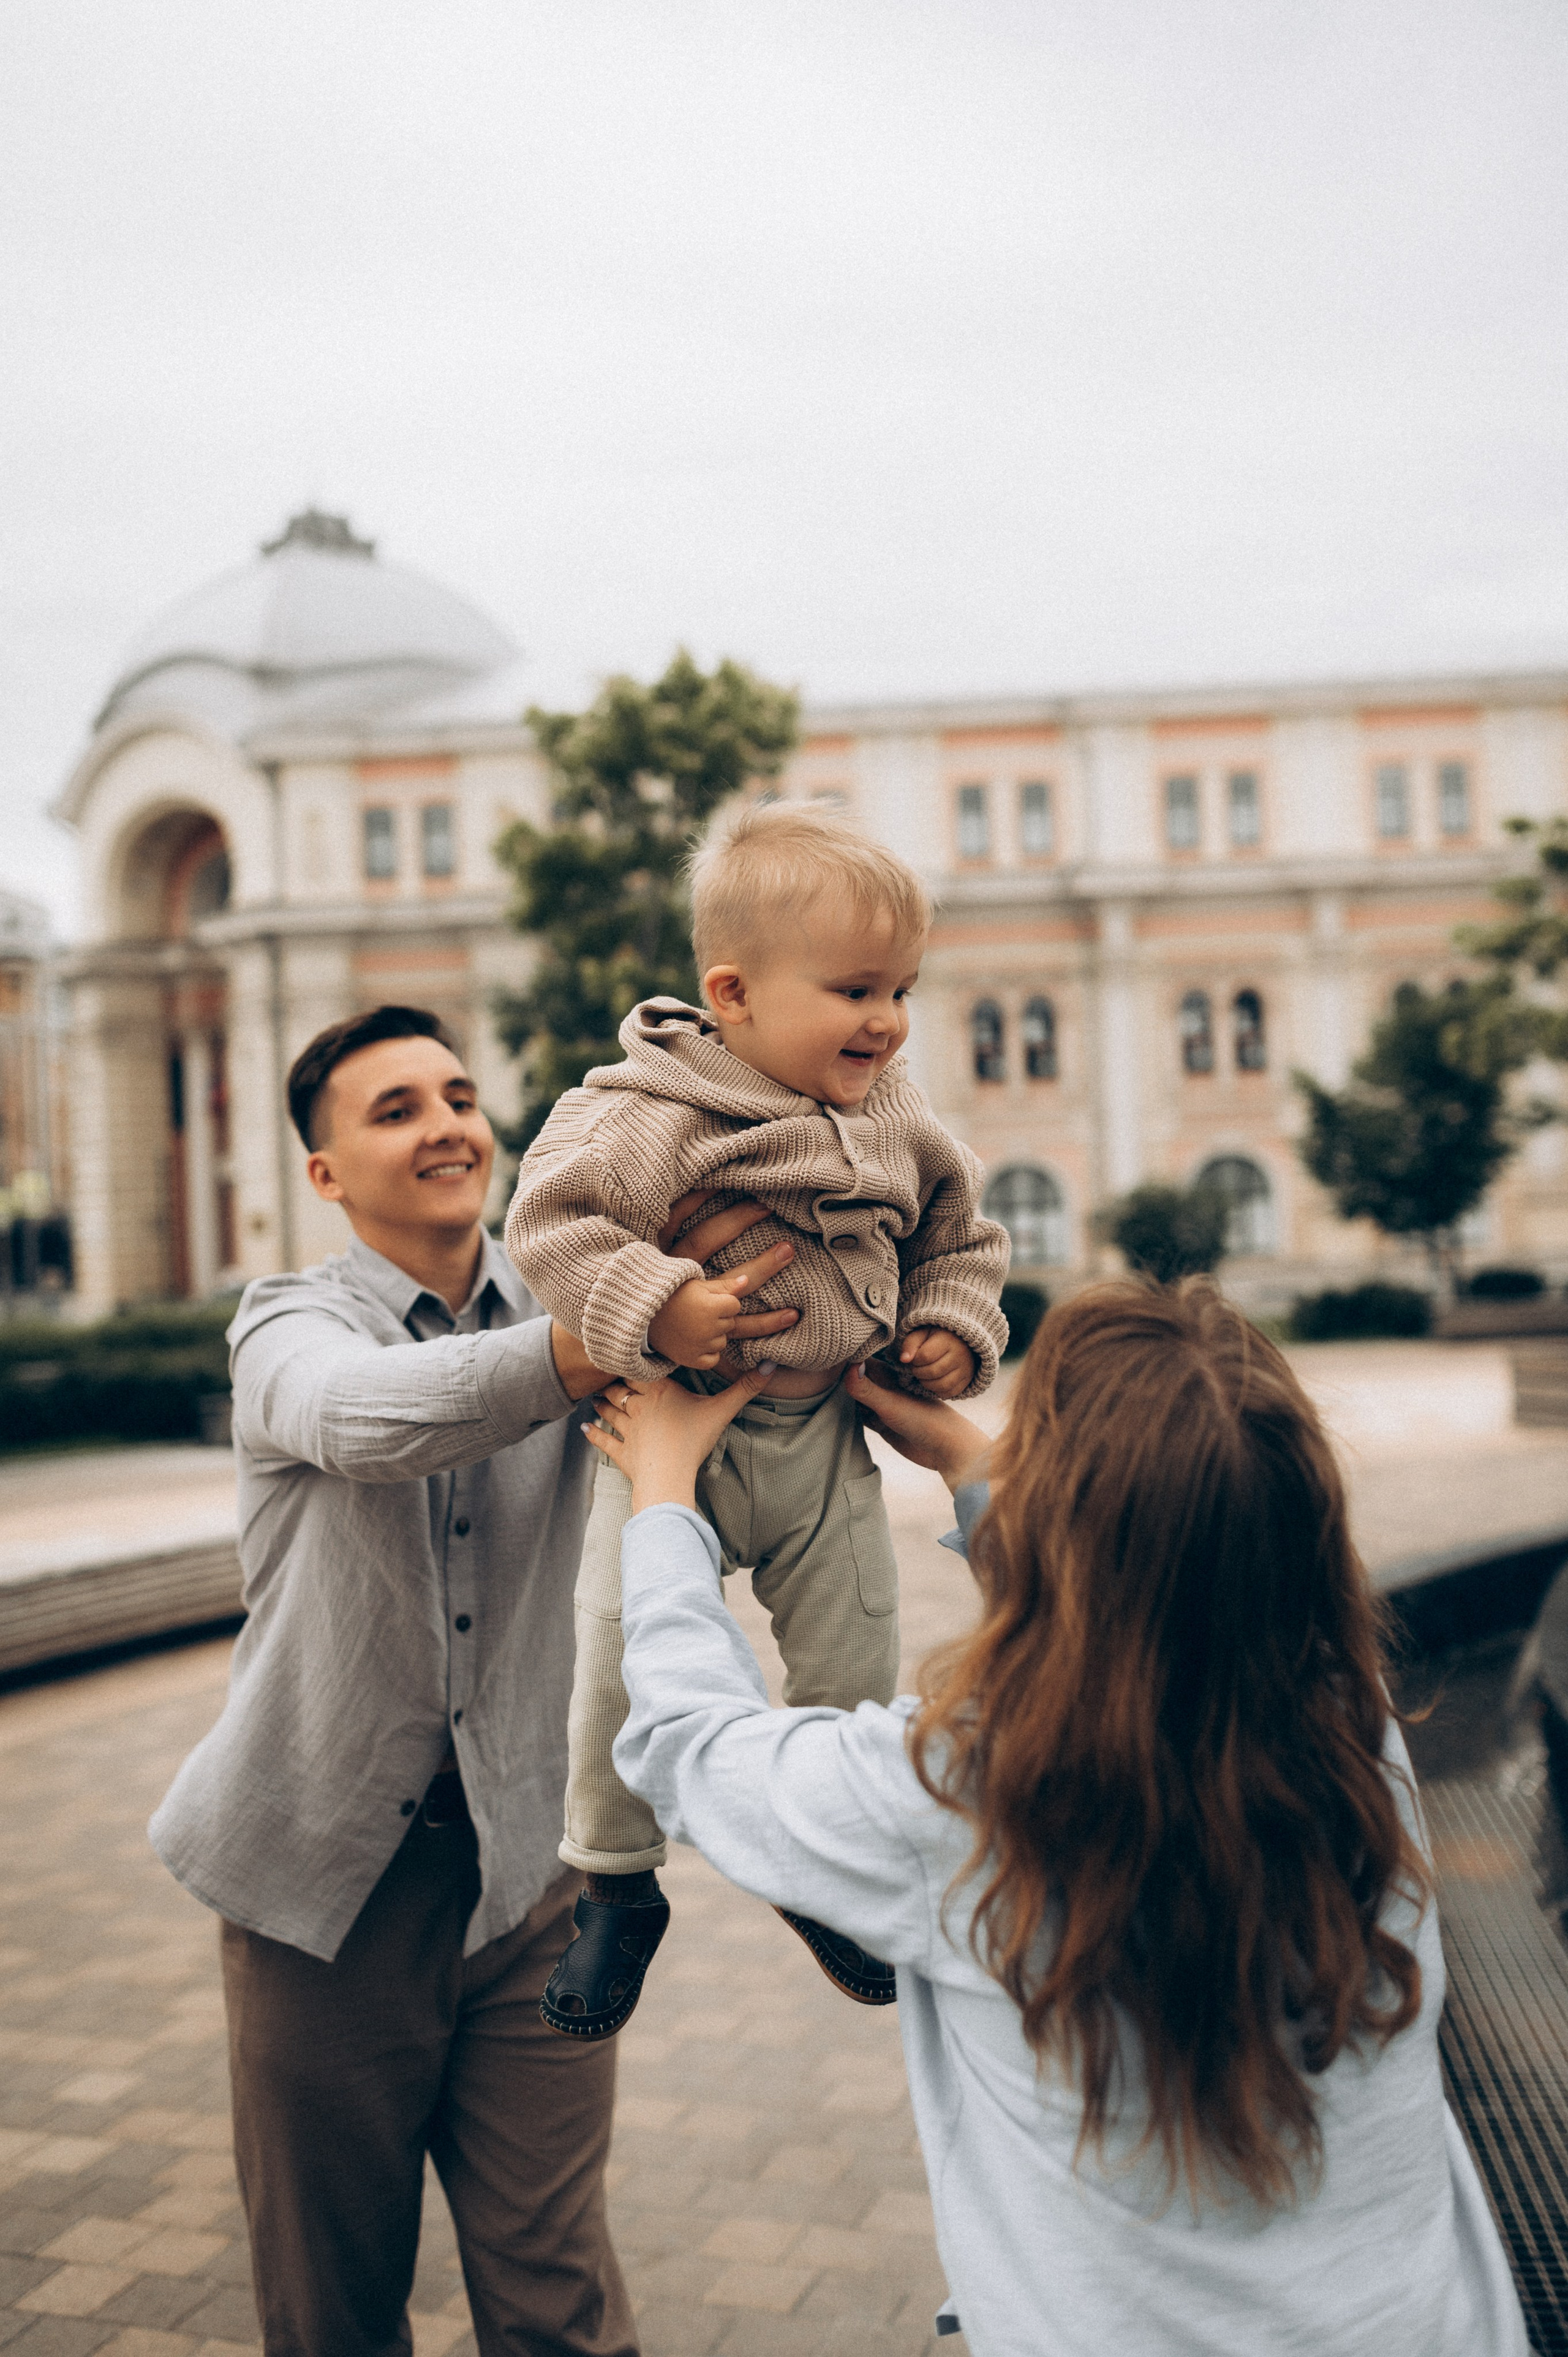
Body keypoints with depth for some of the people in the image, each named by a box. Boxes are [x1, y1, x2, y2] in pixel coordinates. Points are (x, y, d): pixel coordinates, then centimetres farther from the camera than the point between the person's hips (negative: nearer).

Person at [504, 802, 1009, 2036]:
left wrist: (954, 1328, -2)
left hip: (823, 1436, 5)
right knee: (624, 1648, -6)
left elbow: (960, 1234, 14)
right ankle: (615, 1880, 20)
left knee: (854, 1663, 8)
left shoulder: (898, 1120, 0)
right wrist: (654, 1305, -34)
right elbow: (554, 1218, -23)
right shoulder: (656, 1112, -20)